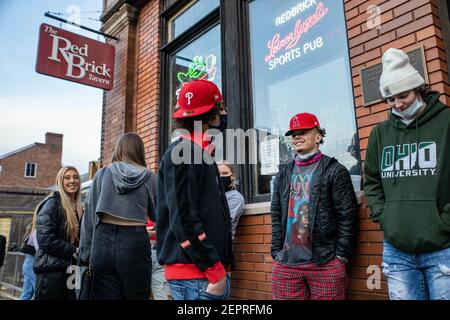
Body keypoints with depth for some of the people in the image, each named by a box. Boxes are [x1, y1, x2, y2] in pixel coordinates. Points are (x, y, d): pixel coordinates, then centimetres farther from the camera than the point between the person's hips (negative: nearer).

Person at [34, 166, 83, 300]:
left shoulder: (78, 208, 14)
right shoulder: (53, 203, -8)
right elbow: (46, 239, -18)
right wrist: (74, 251, -14)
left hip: (71, 270, 7)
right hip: (51, 270, -7)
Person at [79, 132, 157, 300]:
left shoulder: (102, 174, 7)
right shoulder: (150, 177, 3)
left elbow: (89, 215, 6)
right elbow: (158, 215, 7)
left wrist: (86, 254, 10)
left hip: (104, 241, 2)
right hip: (135, 243, -1)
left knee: (104, 296, 8)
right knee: (137, 296, 11)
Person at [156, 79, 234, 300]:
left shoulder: (202, 154, 16)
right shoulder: (182, 154, -13)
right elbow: (183, 218, -20)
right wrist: (215, 270, -18)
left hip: (207, 270, 9)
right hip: (194, 274, -9)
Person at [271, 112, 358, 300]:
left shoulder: (335, 170, 1)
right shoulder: (283, 174, 13)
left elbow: (347, 217, -4)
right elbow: (277, 217, 11)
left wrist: (341, 257, -8)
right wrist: (276, 252, 4)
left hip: (326, 263, -3)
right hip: (285, 264, 4)